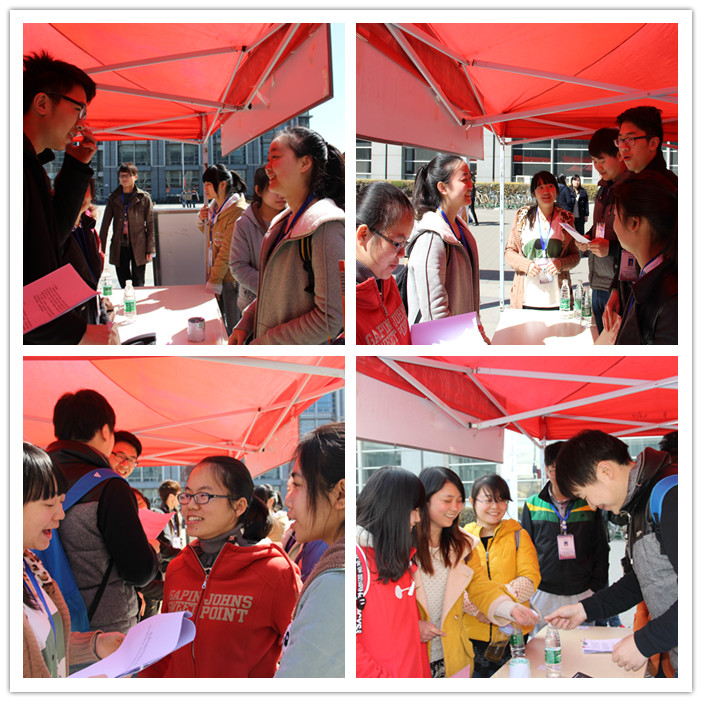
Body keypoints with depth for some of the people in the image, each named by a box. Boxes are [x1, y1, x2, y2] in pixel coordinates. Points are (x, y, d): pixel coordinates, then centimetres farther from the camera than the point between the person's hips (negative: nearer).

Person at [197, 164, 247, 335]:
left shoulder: (237, 211, -19)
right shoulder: (214, 206, 8)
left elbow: (227, 251, -21)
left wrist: (214, 282, -19)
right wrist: (202, 220, 5)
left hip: (230, 277, -9)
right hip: (215, 273, 9)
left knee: (233, 327, 0)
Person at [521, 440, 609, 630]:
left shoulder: (589, 505, 4)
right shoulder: (533, 506, 5)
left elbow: (601, 551, 9)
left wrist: (596, 588, 2)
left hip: (582, 596, 0)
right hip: (543, 596, 0)